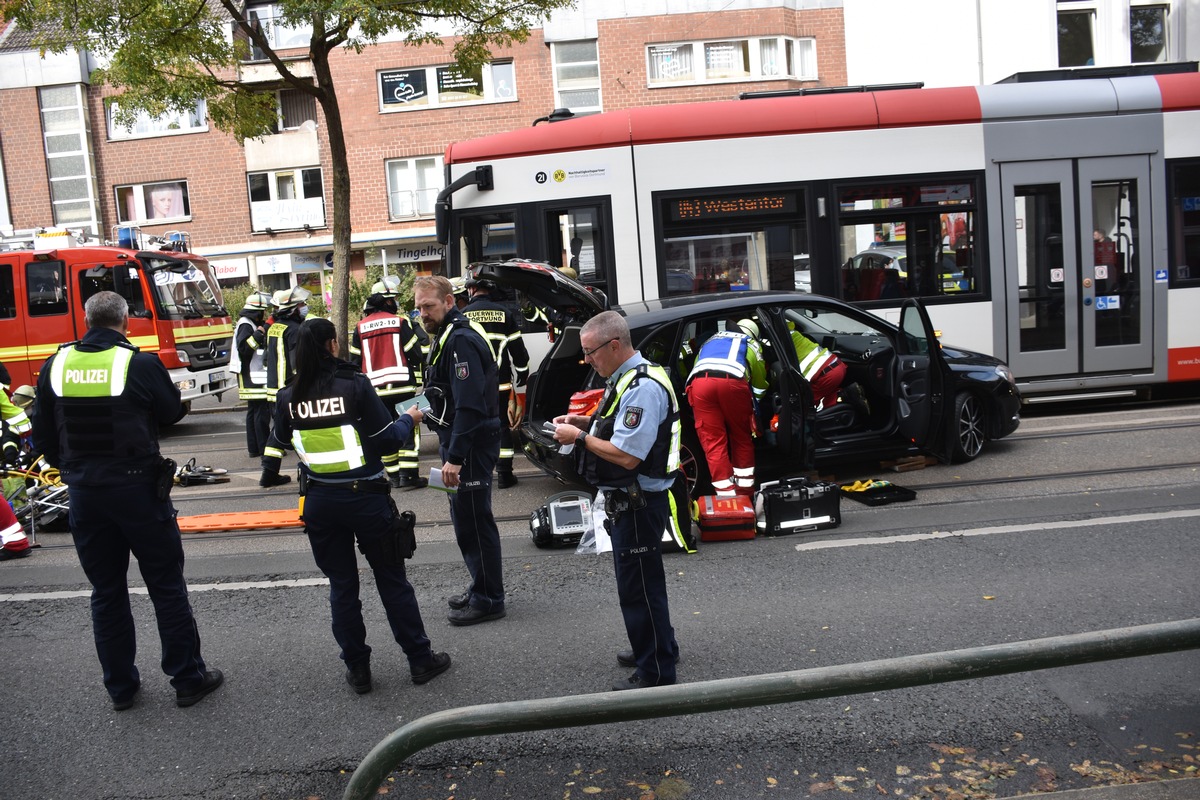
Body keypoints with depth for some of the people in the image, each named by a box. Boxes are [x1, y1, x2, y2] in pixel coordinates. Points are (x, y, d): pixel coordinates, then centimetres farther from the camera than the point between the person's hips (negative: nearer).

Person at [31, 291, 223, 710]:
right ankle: (188, 679, 14)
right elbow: (171, 412, 0)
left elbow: (43, 437, 7)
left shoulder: (56, 366, 0)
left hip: (83, 493, 4)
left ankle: (120, 687, 24)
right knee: (167, 587, 7)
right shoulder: (141, 364, -14)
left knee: (106, 591, 15)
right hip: (138, 488, -4)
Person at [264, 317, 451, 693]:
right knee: (392, 581, 10)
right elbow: (387, 441, -12)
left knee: (341, 585, 15)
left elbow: (280, 442, 14)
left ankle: (357, 669, 21)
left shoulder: (288, 396, -3)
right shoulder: (355, 385, -15)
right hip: (365, 496, -3)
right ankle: (420, 660, 20)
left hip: (320, 502, 3)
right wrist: (408, 419, 7)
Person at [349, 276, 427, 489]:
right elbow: (415, 352, -5)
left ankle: (394, 475, 16)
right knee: (408, 429, 3)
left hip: (375, 389, 4)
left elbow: (355, 361, 10)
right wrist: (417, 380, 8)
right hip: (402, 386, -4)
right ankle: (408, 474, -3)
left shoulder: (360, 327, 7)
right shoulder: (401, 321, -4)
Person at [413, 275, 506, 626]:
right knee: (465, 518, 18)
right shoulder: (447, 336, 14)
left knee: (473, 521, -2)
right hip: (459, 441, 11)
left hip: (471, 443, -11)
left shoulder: (461, 341, -19)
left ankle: (488, 600, 9)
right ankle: (482, 587, 31)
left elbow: (469, 405, -26)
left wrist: (454, 457, -27)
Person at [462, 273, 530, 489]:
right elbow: (517, 348, 4)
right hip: (500, 381, 1)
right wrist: (522, 374, 17)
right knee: (502, 424, 7)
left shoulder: (463, 315, -2)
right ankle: (504, 474, 7)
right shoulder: (504, 313, 1)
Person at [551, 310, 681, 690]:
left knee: (639, 586, 1)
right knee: (639, 579, 23)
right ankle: (656, 648, 41)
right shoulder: (627, 378, 9)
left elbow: (627, 456, -29)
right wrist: (584, 422, 7)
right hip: (629, 500, 11)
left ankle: (656, 672, 14)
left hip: (639, 503, -11)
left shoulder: (643, 388, -24)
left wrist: (580, 438, -17)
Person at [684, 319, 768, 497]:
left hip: (699, 382, 2)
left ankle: (727, 495, 1)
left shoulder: (710, 340, 42)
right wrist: (754, 411, 45)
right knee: (742, 439, 17)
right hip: (732, 381, -2)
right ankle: (745, 491, 21)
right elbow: (759, 380, 30)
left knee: (713, 442, 5)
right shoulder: (750, 343, 32)